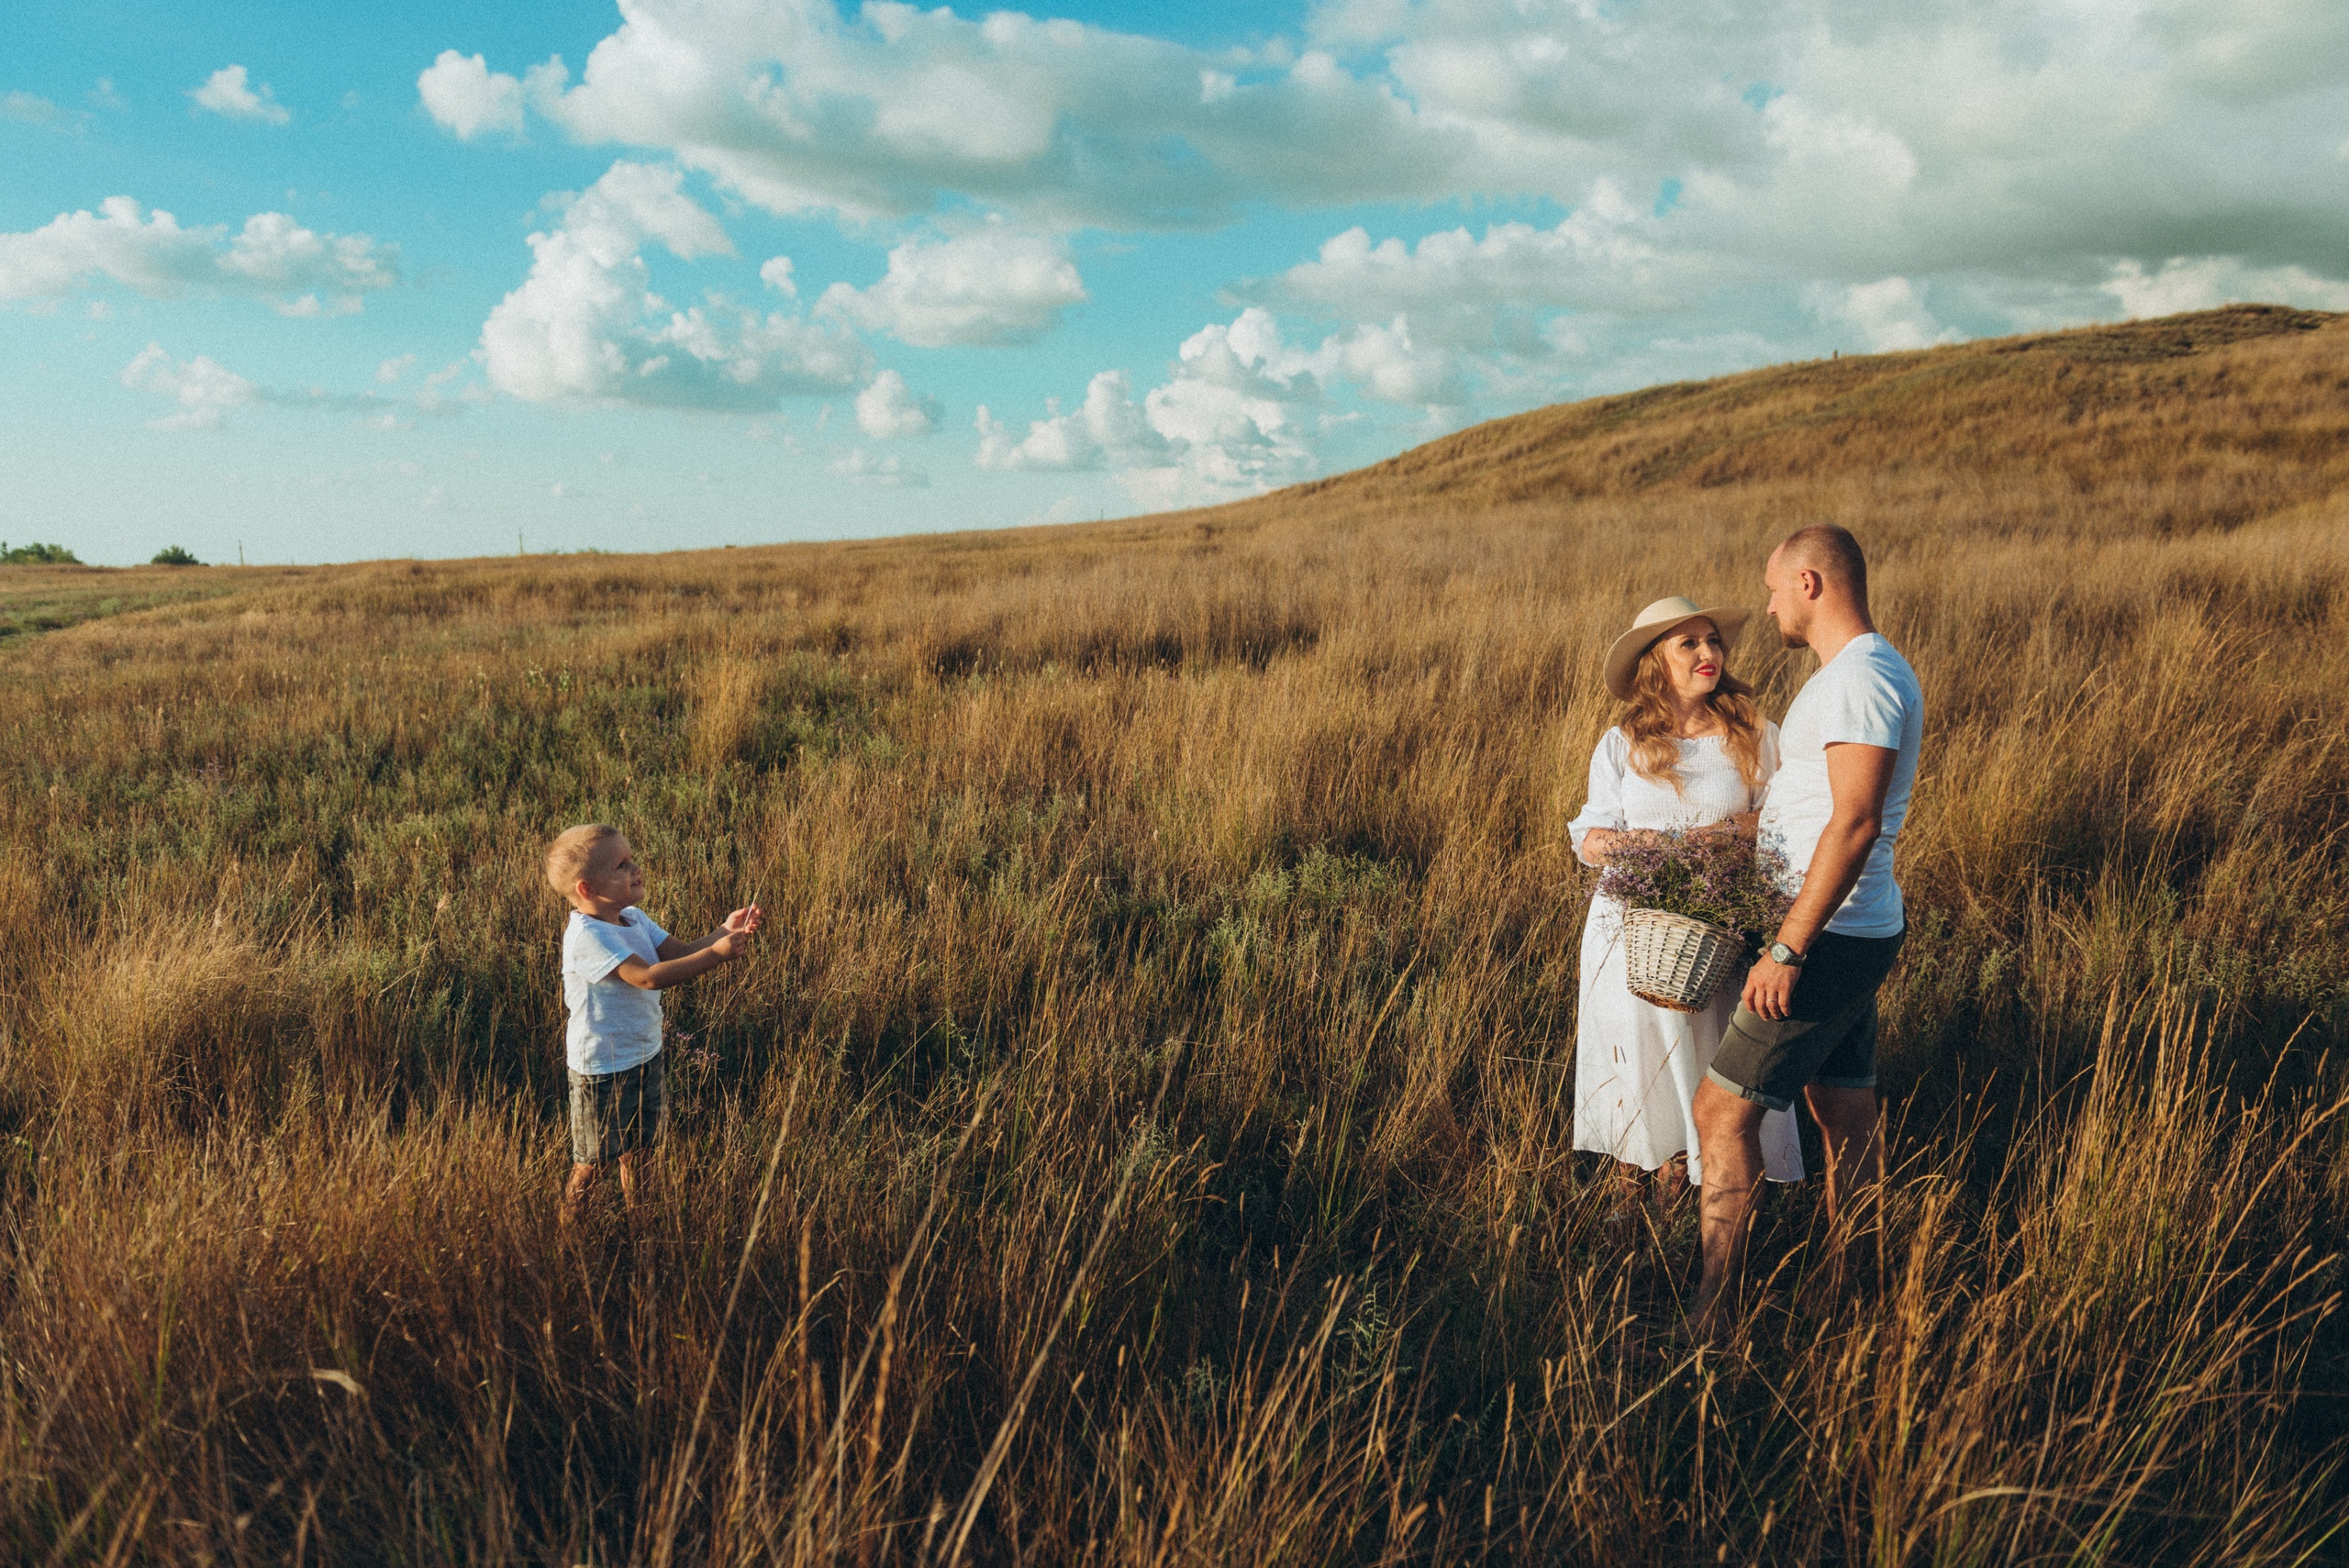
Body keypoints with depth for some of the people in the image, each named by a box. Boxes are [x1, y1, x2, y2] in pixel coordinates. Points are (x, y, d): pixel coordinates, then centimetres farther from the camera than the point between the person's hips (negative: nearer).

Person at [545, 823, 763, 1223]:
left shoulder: (633, 919, 3)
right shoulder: (587, 936, -27)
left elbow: (682, 953, 3)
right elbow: (648, 977, -34)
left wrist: (727, 931, -16)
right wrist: (717, 953, -37)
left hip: (645, 1056, 9)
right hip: (603, 1070, -8)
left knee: (638, 1150, 23)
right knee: (591, 1163, 7)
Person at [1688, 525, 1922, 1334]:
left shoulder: (1860, 678, -18)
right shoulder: (1862, 673, 15)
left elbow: (1855, 824, -26)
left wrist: (1787, 948, -26)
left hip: (1832, 937, -11)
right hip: (1854, 931, 11)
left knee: (1723, 1109, -7)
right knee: (1846, 1111, 15)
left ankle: (1710, 1313, -2)